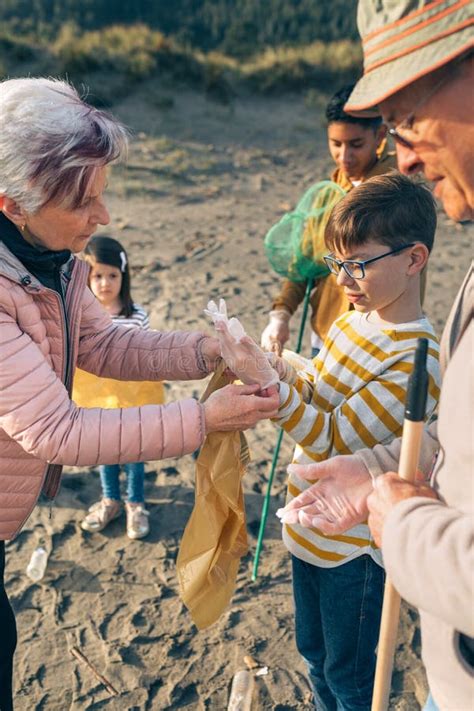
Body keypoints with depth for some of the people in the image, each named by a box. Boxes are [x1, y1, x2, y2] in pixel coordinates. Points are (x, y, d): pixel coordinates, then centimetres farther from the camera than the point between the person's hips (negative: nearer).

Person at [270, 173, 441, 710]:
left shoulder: (414, 361, -25)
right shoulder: (353, 321, -1)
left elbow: (334, 440, -25)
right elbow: (311, 393, 2)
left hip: (356, 546, -7)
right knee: (314, 653, 27)